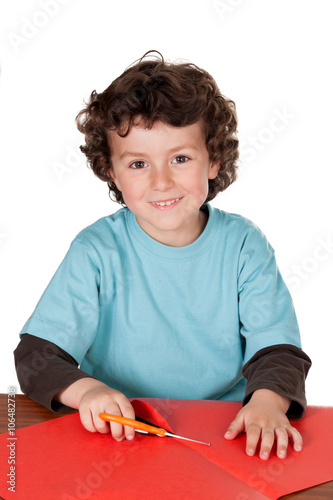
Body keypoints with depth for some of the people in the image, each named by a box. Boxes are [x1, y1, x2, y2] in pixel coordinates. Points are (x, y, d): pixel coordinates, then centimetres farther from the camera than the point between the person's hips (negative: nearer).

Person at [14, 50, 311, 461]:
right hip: (121, 435, -1)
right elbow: (37, 355, -9)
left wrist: (268, 399, -28)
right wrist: (84, 389, -30)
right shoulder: (96, 251, -8)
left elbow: (277, 346, -7)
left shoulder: (243, 245, -3)